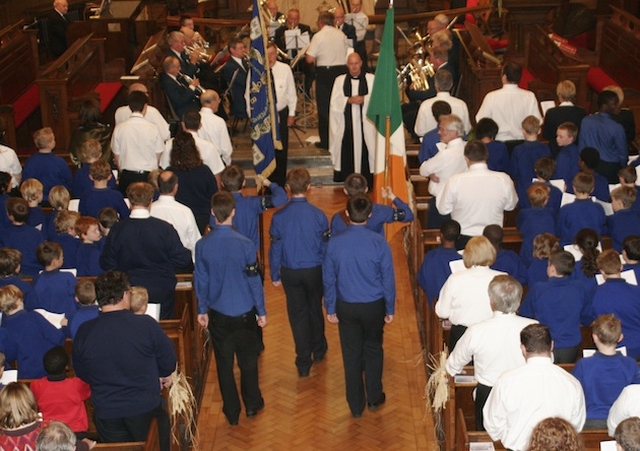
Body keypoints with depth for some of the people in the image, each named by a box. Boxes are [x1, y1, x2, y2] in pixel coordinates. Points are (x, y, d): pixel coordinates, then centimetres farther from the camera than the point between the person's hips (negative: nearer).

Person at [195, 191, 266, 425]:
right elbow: (254, 280, -11)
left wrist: (202, 310, 11)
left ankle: (232, 412, 21)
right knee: (248, 359, 17)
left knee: (224, 363, 12)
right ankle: (252, 404, 30)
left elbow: (201, 280, -2)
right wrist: (261, 311, 1)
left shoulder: (202, 245, -10)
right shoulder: (244, 244, -17)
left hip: (218, 314, 2)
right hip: (244, 312, -1)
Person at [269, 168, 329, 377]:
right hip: (314, 270, 0)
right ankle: (319, 351, 40)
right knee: (315, 309, 22)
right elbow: (326, 247, -7)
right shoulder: (318, 215, -16)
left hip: (290, 273, 0)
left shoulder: (279, 216, -14)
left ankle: (304, 362, 14)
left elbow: (275, 248, -6)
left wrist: (275, 275, 7)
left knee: (297, 314, 10)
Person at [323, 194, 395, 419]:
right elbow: (388, 279, -9)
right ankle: (374, 398, 31)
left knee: (351, 355, 12)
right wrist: (390, 309, 4)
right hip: (374, 306, -1)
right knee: (373, 350, 19)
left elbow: (329, 279, -4)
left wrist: (330, 309, 8)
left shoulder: (335, 243, -12)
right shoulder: (379, 243, -16)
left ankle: (356, 406, 21)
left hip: (346, 307, 1)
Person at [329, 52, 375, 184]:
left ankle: (367, 180, 0)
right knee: (347, 149, -2)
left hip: (365, 122, -1)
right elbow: (334, 101, 2)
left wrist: (364, 99, -16)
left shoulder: (371, 79, 7)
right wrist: (348, 100, -13)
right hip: (346, 123, 1)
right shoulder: (340, 80, 11)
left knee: (364, 148, -6)